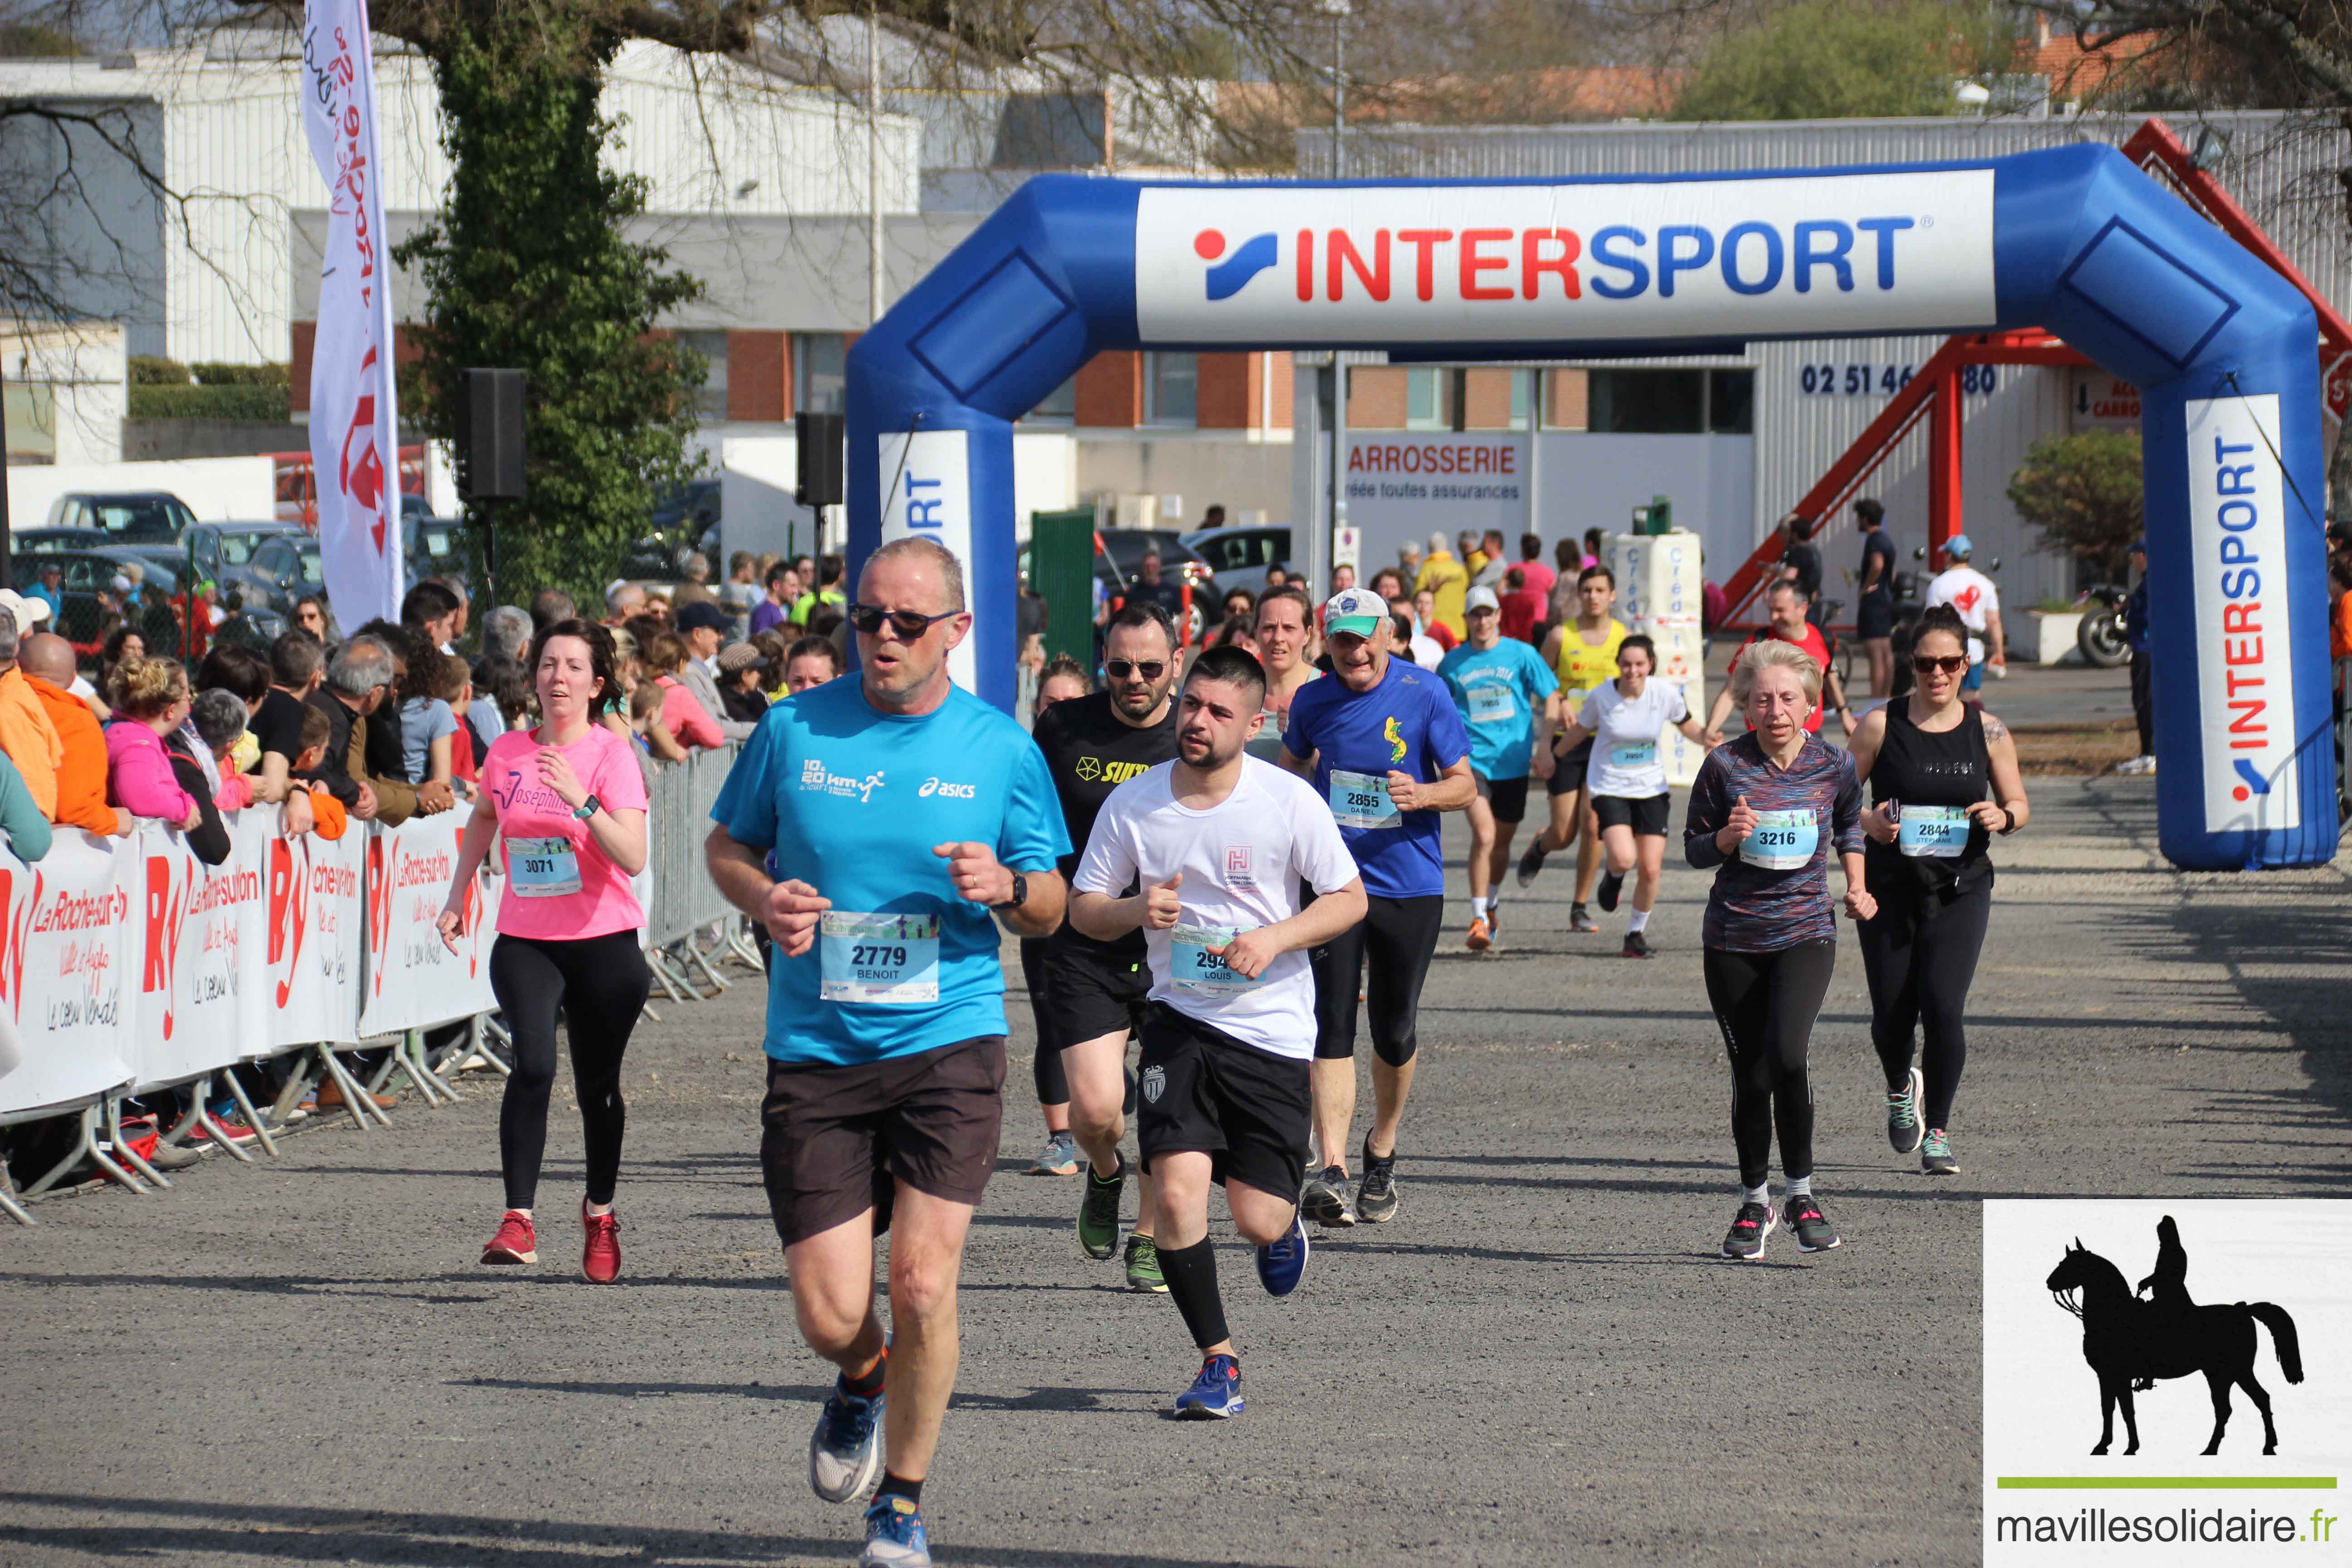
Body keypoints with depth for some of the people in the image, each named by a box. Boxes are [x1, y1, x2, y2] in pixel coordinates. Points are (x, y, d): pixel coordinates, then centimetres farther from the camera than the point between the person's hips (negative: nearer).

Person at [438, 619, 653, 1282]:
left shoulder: (611, 755, -9)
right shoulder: (507, 752, 3)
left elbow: (633, 858, -21)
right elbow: (484, 816, 27)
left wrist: (580, 800, -31)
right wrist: (458, 895, 24)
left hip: (604, 942, -2)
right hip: (524, 941, 2)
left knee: (597, 1088, 8)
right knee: (534, 1065, -20)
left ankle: (599, 1213, 32)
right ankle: (518, 1220, -20)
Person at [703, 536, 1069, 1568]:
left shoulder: (1001, 749, 2)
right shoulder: (794, 731, 1)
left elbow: (1050, 909, 10)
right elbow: (726, 843, 15)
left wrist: (1007, 886, -13)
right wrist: (764, 898, -7)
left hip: (950, 1042, -1)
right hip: (815, 1054, 1)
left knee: (922, 1282, -12)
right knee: (830, 1317, -3)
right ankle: (864, 1382, 36)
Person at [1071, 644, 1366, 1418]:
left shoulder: (1289, 802, -8)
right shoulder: (1133, 803, -3)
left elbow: (1351, 899, 0)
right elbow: (1083, 909, 6)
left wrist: (1277, 937, -17)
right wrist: (1137, 910, -16)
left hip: (1273, 1027, -1)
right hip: (1180, 1017, 1)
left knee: (1258, 1221, -2)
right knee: (1177, 1192, -16)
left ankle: (1285, 1221, 39)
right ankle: (1217, 1361, 2)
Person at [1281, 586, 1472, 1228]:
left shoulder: (1425, 693, -6)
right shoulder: (1313, 701, 2)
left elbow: (1465, 784, -3)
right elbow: (1292, 765, 22)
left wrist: (1422, 795, -23)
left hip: (1410, 884, -1)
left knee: (1395, 1032, 8)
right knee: (1331, 1025, -11)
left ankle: (1382, 1151, 32)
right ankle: (1332, 1172, -19)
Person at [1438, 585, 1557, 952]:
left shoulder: (1521, 654, 0)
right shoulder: (1453, 663, 3)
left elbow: (1551, 699, 5)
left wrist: (1545, 747, -3)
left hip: (1513, 760, 1)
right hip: (1473, 759, -1)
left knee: (1503, 838, 13)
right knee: (1484, 835, -18)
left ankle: (1491, 902, 39)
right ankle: (1480, 919, -14)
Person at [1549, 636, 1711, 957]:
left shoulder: (1665, 694, -10)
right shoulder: (1602, 696, -13)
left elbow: (1689, 727, 5)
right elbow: (1578, 732, 5)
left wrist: (1710, 739, -15)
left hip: (1651, 789, 2)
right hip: (1610, 788, -2)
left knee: (1651, 870, -4)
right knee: (1623, 858, -24)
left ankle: (1635, 933, 20)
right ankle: (1614, 876, 16)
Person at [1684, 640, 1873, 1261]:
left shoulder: (1834, 765, -1)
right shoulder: (1725, 766, -5)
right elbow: (1694, 848, 3)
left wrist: (1857, 885, 11)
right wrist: (1728, 837, -17)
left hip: (1806, 931, -1)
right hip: (1734, 939, 1)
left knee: (1786, 1054, -22)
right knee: (1750, 1076, 4)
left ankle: (1801, 1193, -7)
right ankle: (1753, 1204, 24)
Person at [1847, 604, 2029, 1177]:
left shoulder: (1988, 732, 2)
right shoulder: (1882, 726, -1)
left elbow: (2019, 804, 11)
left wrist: (2003, 817, -13)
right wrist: (1867, 822, -18)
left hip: (1959, 891, 0)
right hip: (1891, 888, 0)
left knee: (1943, 1010, -14)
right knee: (1891, 1017, 5)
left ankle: (1938, 1133, 4)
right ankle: (1901, 1088, 41)